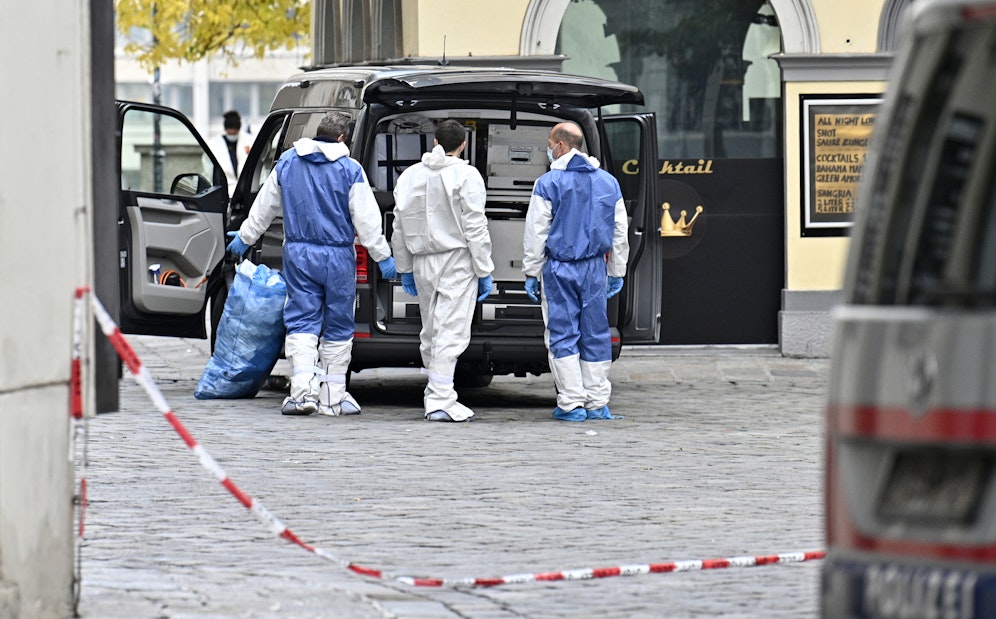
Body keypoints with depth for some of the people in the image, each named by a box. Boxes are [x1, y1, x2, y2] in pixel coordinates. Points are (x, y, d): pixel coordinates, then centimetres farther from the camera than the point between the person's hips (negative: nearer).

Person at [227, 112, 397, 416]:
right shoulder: (349, 169, -7)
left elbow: (264, 206, 15)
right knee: (338, 327, 7)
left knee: (301, 321, 2)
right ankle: (333, 396, 10)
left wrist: (245, 238, 28)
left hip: (298, 254, 2)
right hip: (337, 256, -2)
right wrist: (383, 256, 0)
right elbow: (366, 219, -7)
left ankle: (302, 389, -15)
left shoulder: (287, 163, 5)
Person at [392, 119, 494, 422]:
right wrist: (484, 271, -6)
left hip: (422, 262, 5)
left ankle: (436, 394, 24)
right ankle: (441, 401, -15)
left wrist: (405, 269, 19)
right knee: (451, 332, -8)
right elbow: (475, 227, -11)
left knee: (430, 333, 16)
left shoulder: (410, 175, 10)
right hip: (456, 262, -5)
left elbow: (399, 228, 13)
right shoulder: (466, 175, -7)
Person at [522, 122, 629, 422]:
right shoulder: (608, 182, 8)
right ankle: (597, 403, 9)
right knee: (595, 333, 8)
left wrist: (531, 273, 1)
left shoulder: (548, 183, -7)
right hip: (595, 270, 4)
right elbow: (620, 232, 13)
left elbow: (535, 233, -6)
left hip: (559, 269, -4)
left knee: (562, 334, 0)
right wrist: (617, 273, 20)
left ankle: (571, 404, -4)